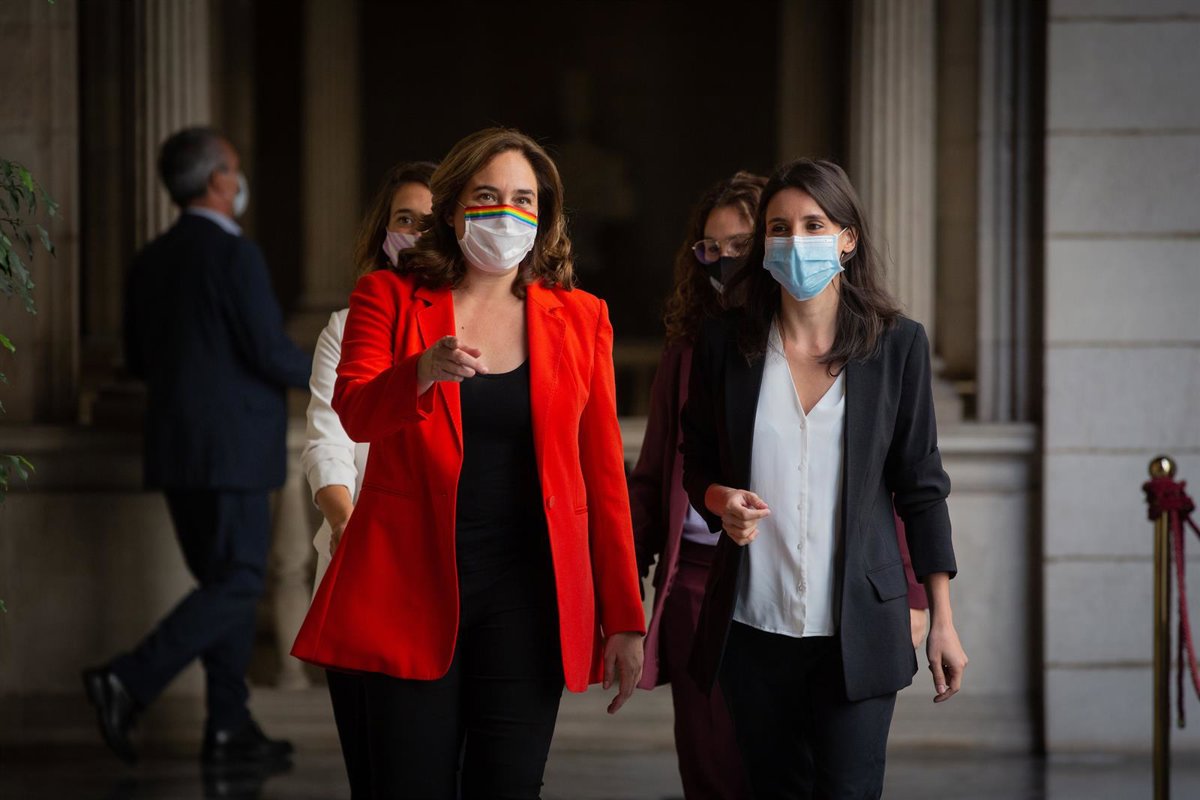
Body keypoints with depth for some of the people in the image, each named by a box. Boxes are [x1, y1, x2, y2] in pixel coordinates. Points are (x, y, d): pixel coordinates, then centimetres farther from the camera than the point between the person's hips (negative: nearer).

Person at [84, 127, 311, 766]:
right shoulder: (234, 255, -13)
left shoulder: (151, 261, 11)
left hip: (175, 448, 8)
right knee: (237, 583, -5)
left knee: (224, 583, 12)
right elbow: (271, 354, -16)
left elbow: (138, 360, 15)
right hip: (229, 447, -8)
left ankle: (229, 728, 10)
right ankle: (128, 683, -16)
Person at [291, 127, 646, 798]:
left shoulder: (582, 319, 10)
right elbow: (353, 414, -9)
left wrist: (625, 619, 5)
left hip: (529, 597, 1)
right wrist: (424, 371, -31)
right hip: (414, 586, -1)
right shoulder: (389, 297, 6)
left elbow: (604, 472, 8)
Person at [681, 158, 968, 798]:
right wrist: (720, 499, -10)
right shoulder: (725, 343, 2)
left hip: (858, 628, -1)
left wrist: (942, 621, 2)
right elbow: (695, 464, 14)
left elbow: (920, 486, 4)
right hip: (754, 625, 2)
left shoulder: (897, 344, 0)